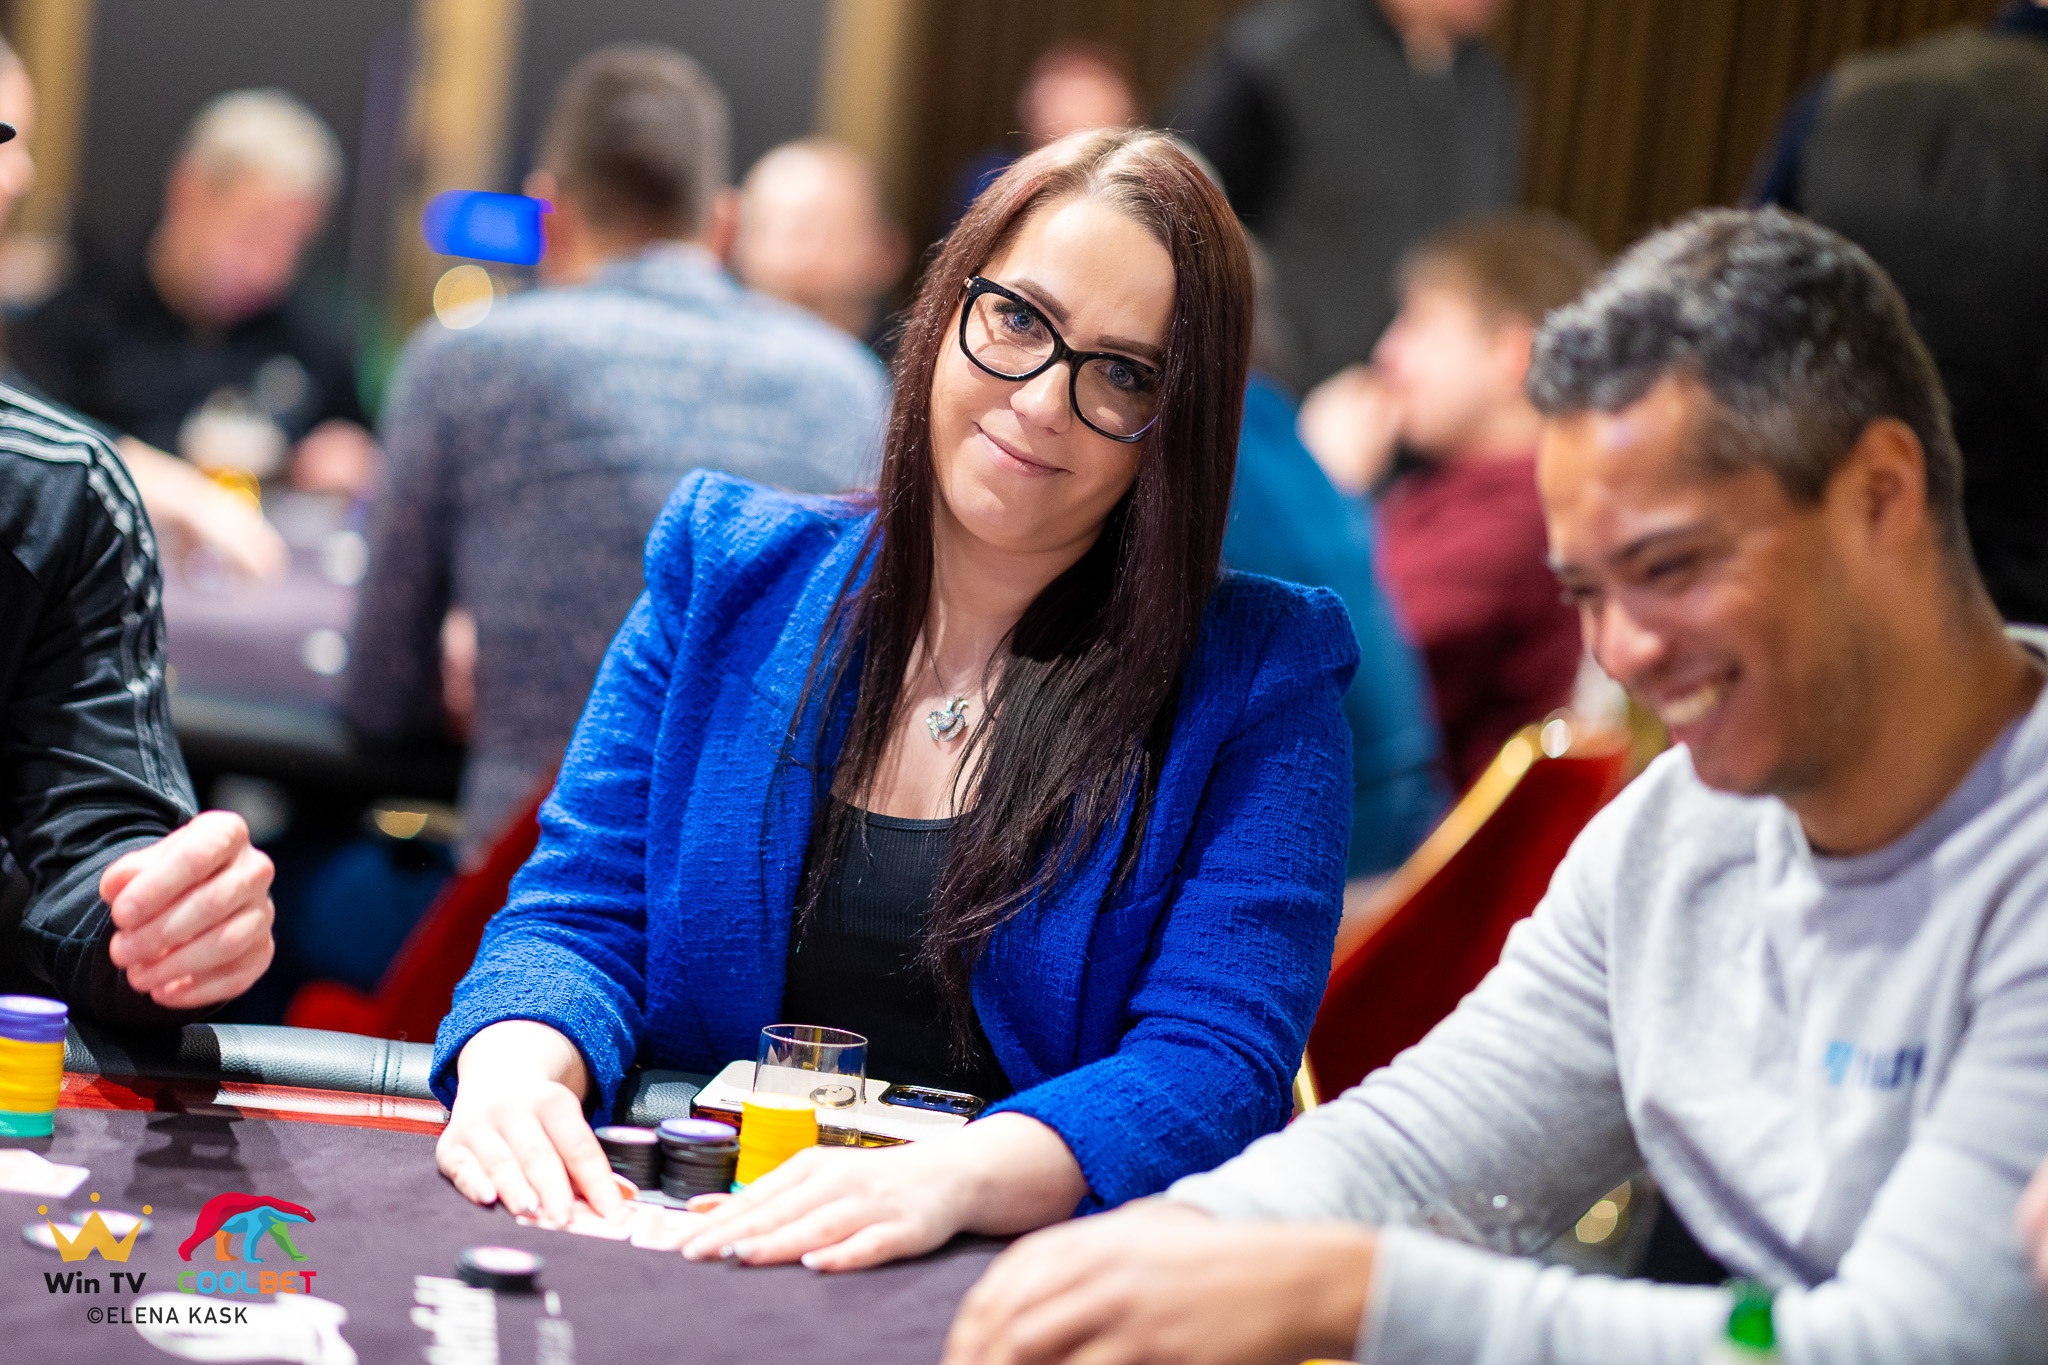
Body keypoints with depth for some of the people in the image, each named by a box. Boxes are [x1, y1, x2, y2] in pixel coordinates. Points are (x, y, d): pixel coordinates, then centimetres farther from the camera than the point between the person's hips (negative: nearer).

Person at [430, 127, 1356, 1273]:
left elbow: (1216, 1061, -10)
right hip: (699, 1244, 2)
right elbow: (584, 918, 7)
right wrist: (517, 1061, -17)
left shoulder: (1261, 682, 1)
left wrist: (946, 1177, -30)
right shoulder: (726, 574, 11)